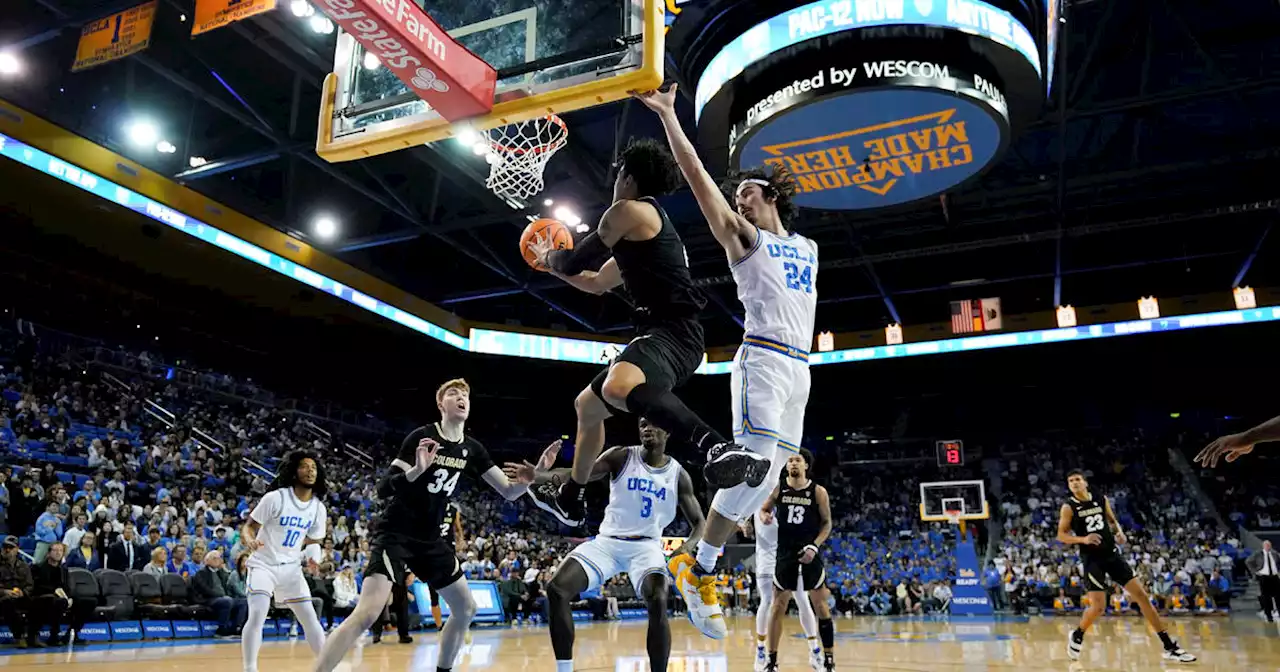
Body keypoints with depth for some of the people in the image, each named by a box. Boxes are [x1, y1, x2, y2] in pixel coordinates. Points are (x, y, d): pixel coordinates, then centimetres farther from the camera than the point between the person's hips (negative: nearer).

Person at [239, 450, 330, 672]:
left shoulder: (319, 508, -2)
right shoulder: (275, 497, -16)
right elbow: (249, 526, -13)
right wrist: (248, 539, -30)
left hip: (291, 568, 4)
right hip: (263, 564, -4)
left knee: (310, 618, 4)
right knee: (257, 616, -21)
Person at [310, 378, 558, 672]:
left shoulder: (473, 449, 5)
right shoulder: (422, 437, -13)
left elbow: (509, 492, 5)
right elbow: (384, 488, -15)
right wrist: (417, 470, -33)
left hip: (429, 539, 7)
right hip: (395, 534, -7)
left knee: (466, 608, 10)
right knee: (367, 614, -23)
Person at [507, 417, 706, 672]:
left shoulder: (678, 474, 1)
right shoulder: (621, 456, -1)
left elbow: (699, 522, 5)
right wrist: (537, 475, -32)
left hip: (646, 546, -1)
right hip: (608, 541, 1)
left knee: (658, 602, -29)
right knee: (557, 589, -16)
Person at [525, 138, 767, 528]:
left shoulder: (629, 210, -4)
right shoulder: (640, 234, 27)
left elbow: (575, 262, -1)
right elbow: (596, 283, 40)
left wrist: (549, 257, 22)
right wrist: (550, 262, 49)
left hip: (674, 332, -11)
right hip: (664, 333, 11)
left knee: (617, 389, -42)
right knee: (587, 405, 25)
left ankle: (721, 450, -49)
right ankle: (569, 499, 41)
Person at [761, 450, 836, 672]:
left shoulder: (818, 492, -4)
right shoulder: (778, 489, 0)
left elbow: (827, 523, 1)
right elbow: (764, 510, 15)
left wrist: (814, 546, -12)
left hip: (809, 554, -1)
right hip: (785, 554, 1)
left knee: (821, 606, 3)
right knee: (778, 607, 4)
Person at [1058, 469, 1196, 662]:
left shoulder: (1101, 500, 4)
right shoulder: (1068, 507, -8)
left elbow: (1112, 520, 20)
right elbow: (1061, 535, -7)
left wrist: (1119, 532, -2)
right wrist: (1083, 539, -22)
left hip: (1112, 554, 4)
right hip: (1092, 559, -4)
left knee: (1142, 595, 0)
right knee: (1098, 606, -11)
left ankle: (1170, 647, 8)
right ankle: (1076, 636, 17)